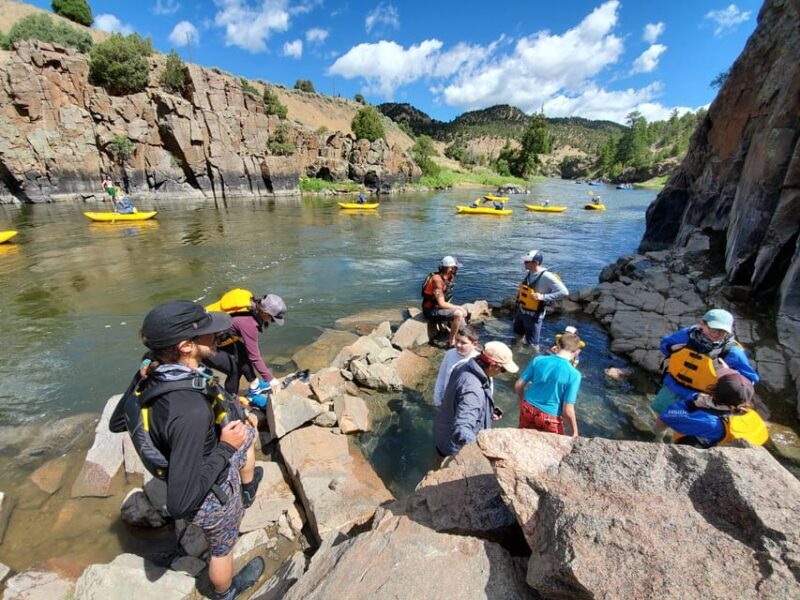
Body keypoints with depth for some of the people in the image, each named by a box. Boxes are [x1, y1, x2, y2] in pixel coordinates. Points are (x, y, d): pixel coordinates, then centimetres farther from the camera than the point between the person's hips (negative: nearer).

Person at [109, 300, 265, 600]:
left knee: (248, 433, 29)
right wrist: (226, 447, -26)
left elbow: (116, 423, -2)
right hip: (212, 496, -6)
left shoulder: (150, 370, -22)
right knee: (223, 547, 25)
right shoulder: (190, 412, -45)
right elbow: (180, 504, -35)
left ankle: (248, 491, 55)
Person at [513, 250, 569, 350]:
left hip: (534, 315, -8)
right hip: (521, 311, 8)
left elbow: (564, 292, -26)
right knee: (518, 337, 26)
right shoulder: (530, 273, -1)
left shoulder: (546, 276, -24)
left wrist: (543, 297, -28)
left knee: (532, 343, 6)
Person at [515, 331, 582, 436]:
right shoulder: (574, 374, -20)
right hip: (549, 417, -3)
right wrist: (574, 431, 0)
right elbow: (567, 410, -17)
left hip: (528, 408, 3)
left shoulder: (538, 360, -12)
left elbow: (518, 385, -4)